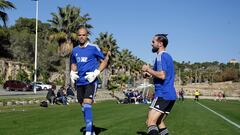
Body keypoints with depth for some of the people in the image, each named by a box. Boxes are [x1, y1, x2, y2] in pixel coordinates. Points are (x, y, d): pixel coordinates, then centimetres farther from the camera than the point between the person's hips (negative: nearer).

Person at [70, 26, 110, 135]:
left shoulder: (93, 48, -4)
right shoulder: (75, 50, 12)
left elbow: (104, 60, -1)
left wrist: (96, 73, -12)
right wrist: (72, 73, 7)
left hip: (90, 81, -6)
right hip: (79, 82, 6)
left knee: (87, 105, -18)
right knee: (83, 107, 12)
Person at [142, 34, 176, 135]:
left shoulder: (161, 56, -9)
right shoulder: (167, 56, 20)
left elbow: (162, 75, -22)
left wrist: (148, 69, -9)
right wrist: (150, 74, 16)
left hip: (163, 94, -10)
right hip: (171, 95, 10)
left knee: (151, 122, -14)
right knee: (159, 122, 16)